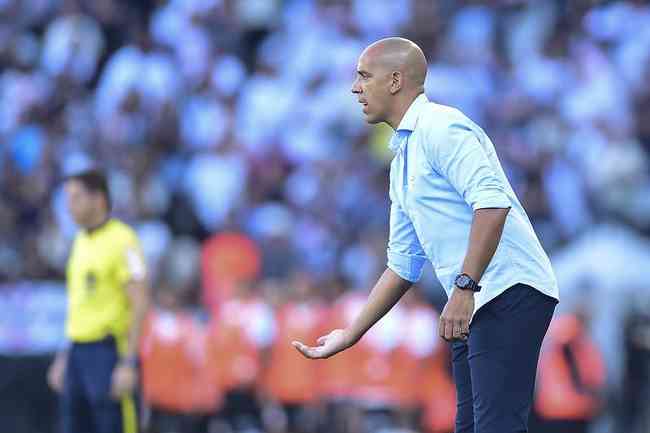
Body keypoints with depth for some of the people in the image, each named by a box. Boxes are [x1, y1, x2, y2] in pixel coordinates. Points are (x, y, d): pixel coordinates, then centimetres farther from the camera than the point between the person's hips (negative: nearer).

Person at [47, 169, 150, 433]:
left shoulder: (123, 241, -13)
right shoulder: (82, 242, 15)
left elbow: (140, 305, -17)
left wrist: (129, 364, -22)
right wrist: (64, 359, 20)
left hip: (111, 354, -8)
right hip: (80, 354, 9)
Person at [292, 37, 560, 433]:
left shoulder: (440, 127, -8)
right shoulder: (402, 160, 23)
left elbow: (493, 202, -22)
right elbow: (404, 264, 28)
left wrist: (464, 288, -24)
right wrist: (350, 335, 27)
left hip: (510, 293, -10)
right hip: (472, 308, 10)